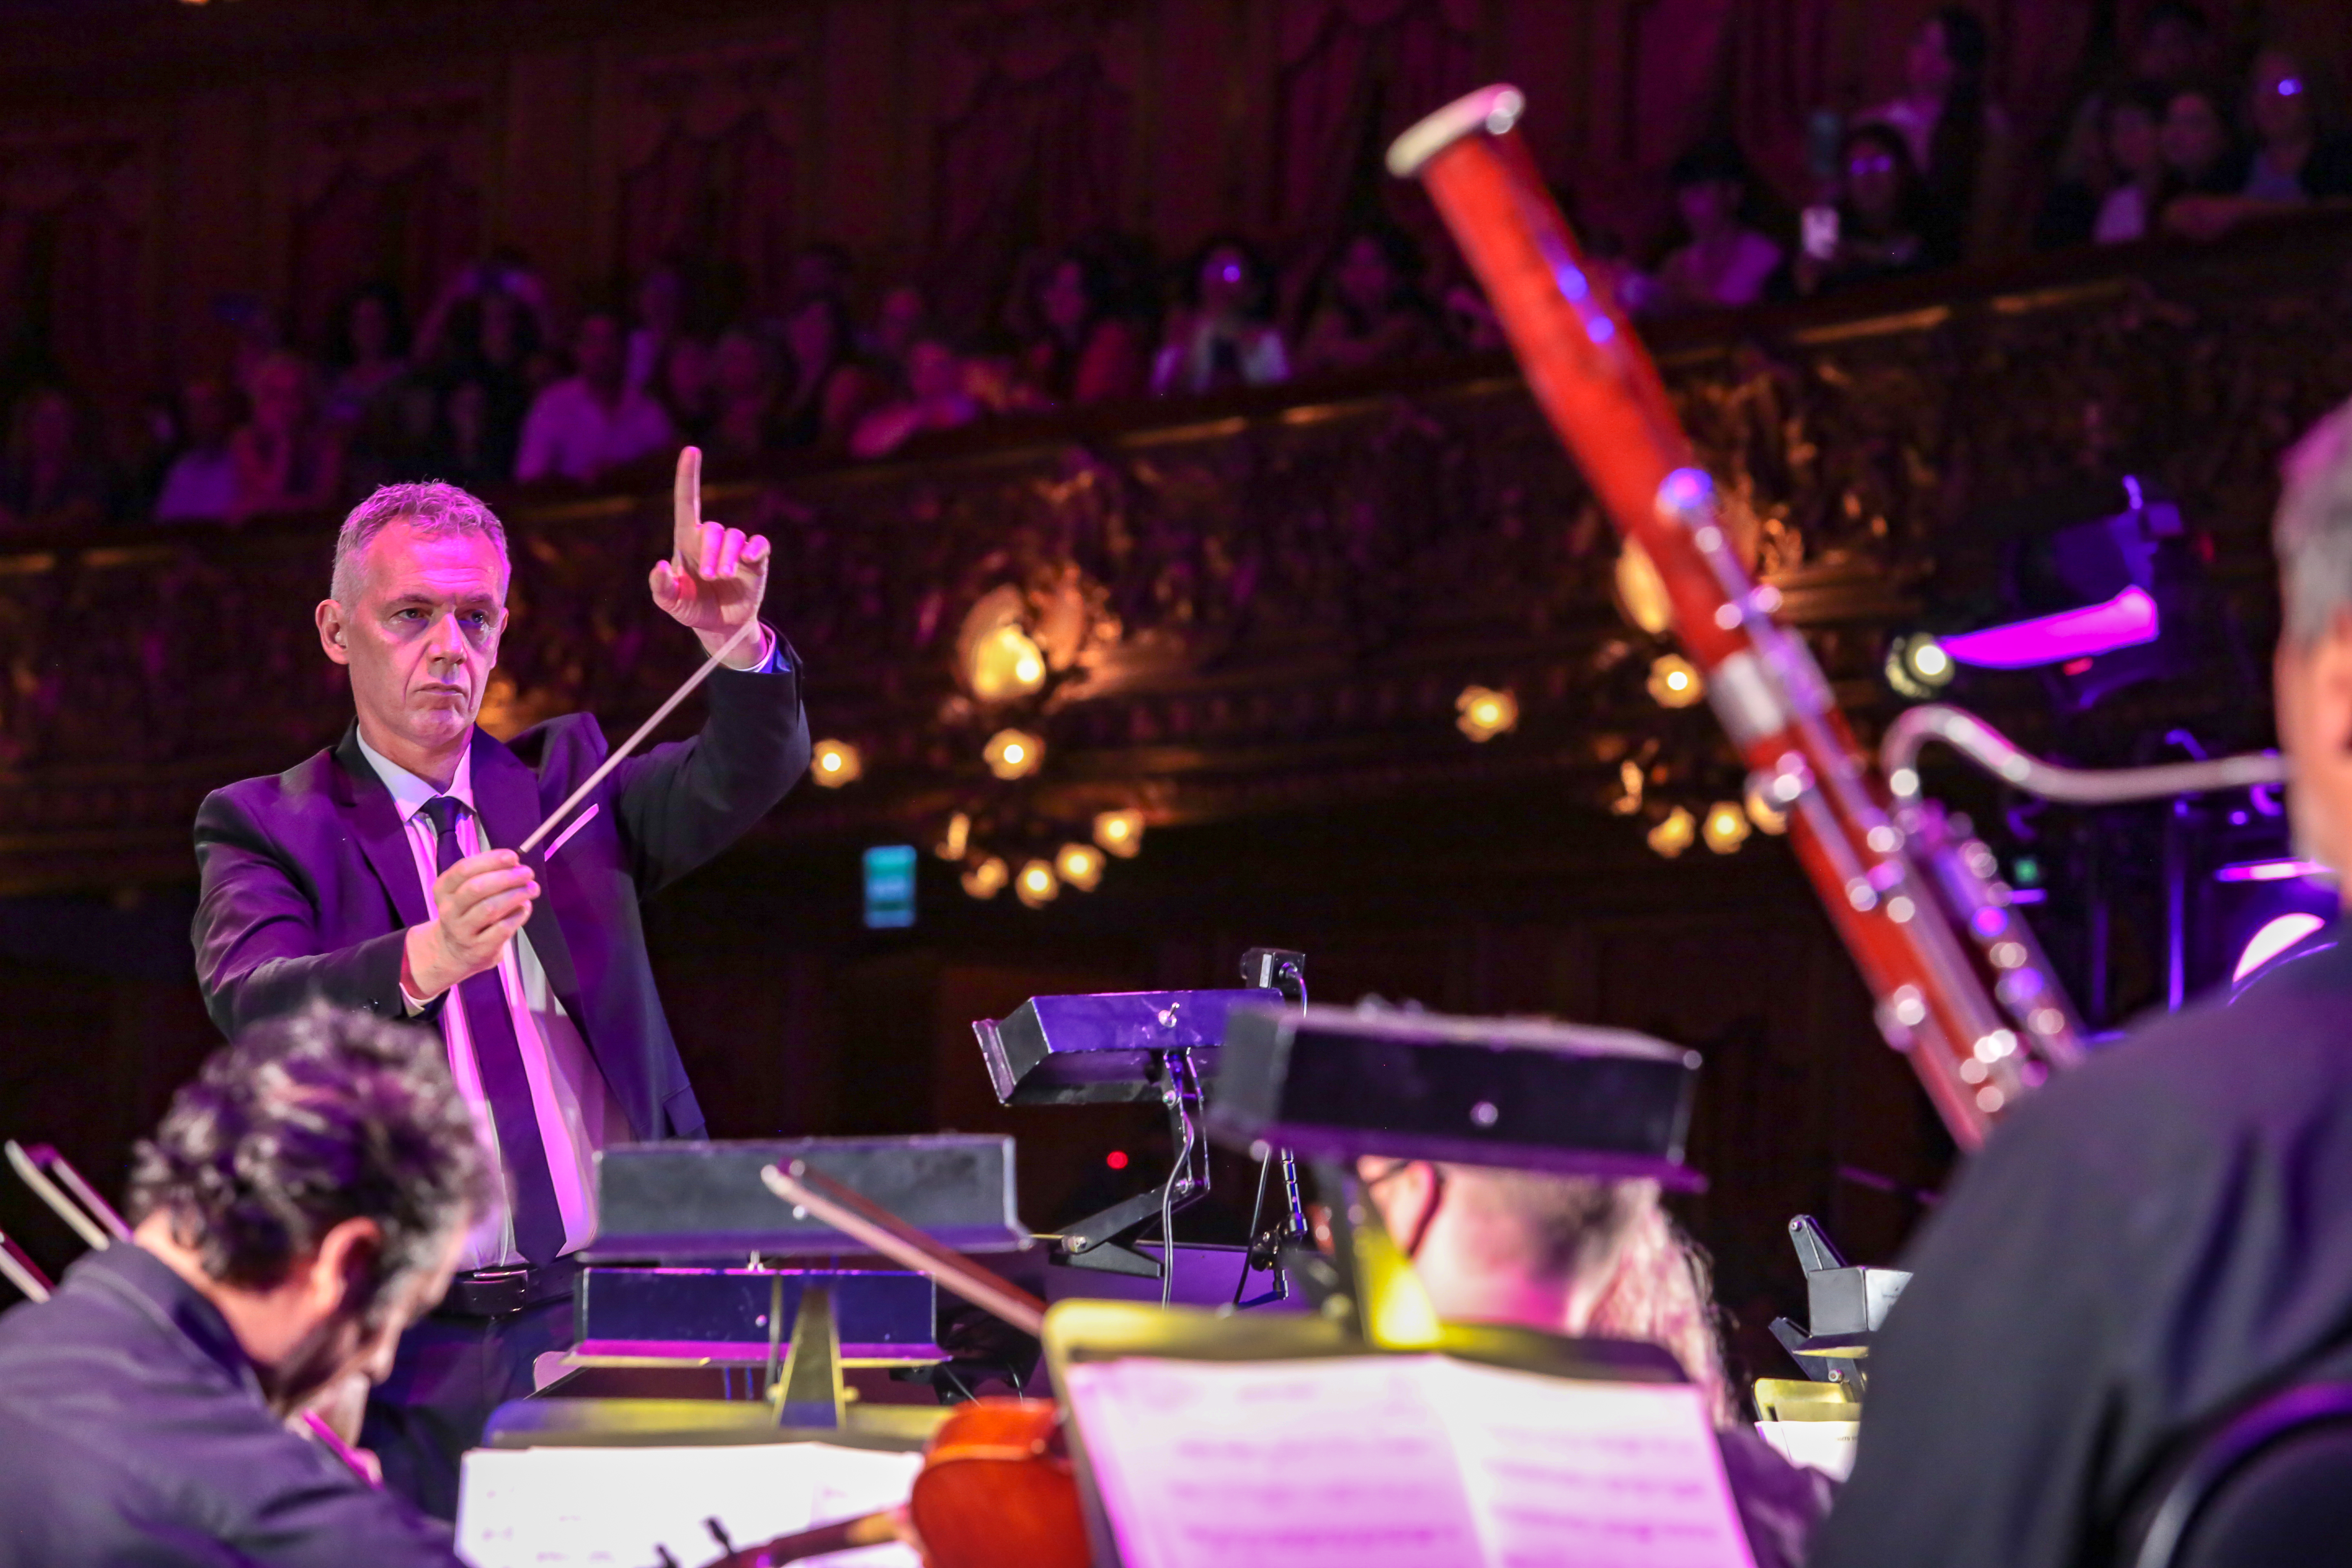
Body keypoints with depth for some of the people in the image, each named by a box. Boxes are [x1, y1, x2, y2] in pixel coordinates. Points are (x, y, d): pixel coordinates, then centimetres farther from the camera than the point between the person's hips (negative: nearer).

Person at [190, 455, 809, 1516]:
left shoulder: (565, 778, 14)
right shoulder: (264, 828, 4)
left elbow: (747, 776, -2)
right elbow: (253, 1001, -15)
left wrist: (735, 641, -24)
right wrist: (423, 961, -35)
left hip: (614, 1324, 2)